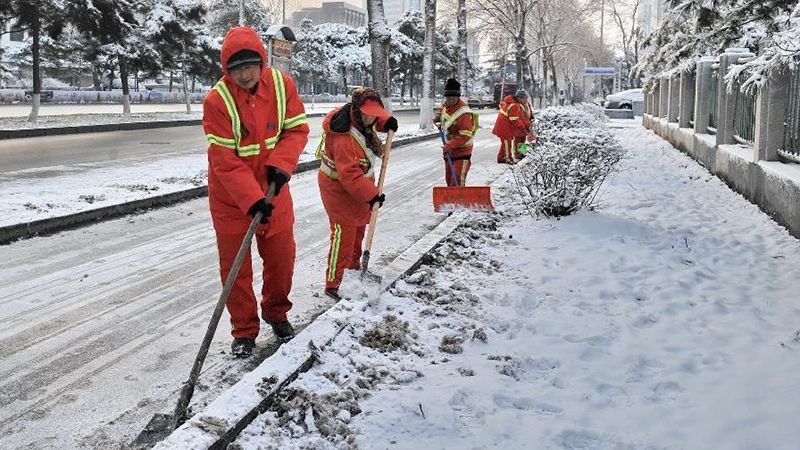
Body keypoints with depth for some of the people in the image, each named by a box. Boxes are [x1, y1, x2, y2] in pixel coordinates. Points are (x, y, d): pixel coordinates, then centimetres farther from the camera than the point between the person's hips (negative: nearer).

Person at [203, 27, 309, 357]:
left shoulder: (282, 85, -11)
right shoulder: (217, 100, -20)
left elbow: (296, 130, -5)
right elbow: (224, 160, -22)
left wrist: (281, 164, -22)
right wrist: (251, 199, -29)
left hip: (273, 189, 3)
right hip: (230, 196, -3)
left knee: (281, 256, 12)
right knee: (235, 265, 3)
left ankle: (276, 312, 37)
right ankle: (244, 331, 20)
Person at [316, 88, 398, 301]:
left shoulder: (360, 120, -6)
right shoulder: (345, 138, -34)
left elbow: (376, 120, 21)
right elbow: (350, 176, -35)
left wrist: (387, 123, 0)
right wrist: (372, 195, -33)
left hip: (358, 186, 10)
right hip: (339, 189, -10)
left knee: (358, 229, 21)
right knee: (343, 235, -10)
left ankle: (354, 268, 40)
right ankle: (333, 284, -3)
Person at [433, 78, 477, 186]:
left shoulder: (464, 113, -24)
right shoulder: (445, 105, 1)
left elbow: (465, 136, -28)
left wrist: (450, 146, -33)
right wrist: (439, 117, 8)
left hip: (461, 150, -9)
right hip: (448, 150, 9)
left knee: (458, 182, -15)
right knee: (449, 179, 19)